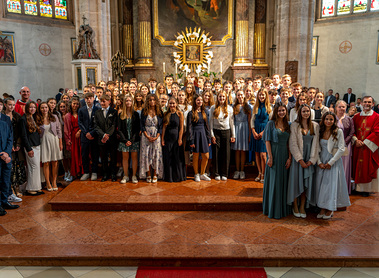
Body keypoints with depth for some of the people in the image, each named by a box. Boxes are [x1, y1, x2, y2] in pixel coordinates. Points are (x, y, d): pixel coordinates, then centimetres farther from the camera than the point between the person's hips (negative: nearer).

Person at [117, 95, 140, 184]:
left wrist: (132, 140, -10)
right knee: (125, 157, 4)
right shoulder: (121, 115, 6)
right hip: (124, 139, 1)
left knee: (134, 157, 1)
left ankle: (134, 176, 9)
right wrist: (125, 140, -9)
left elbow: (138, 128, 0)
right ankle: (126, 176, 12)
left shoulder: (136, 114, 4)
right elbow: (119, 129, 3)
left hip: (134, 139, -1)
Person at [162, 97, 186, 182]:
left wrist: (180, 139, -11)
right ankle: (169, 177, 17)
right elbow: (164, 127, 5)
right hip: (167, 138, 3)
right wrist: (162, 139, -1)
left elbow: (181, 128, -4)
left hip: (176, 137, -2)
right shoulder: (166, 114, 6)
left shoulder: (179, 114, -1)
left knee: (178, 158, 3)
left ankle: (178, 176, 17)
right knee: (168, 158, 6)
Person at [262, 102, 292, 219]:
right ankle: (273, 209, 10)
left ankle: (283, 208, 21)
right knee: (274, 181, 0)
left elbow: (288, 143, 9)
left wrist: (289, 158, 0)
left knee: (284, 181, 10)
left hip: (285, 155, 5)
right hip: (274, 154, -5)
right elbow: (267, 141, -7)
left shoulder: (287, 125, 10)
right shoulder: (271, 124, -3)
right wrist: (270, 157, -14)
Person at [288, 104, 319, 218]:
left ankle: (302, 207, 13)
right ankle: (295, 206, 14)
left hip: (309, 158, 3)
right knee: (296, 180, 1)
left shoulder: (315, 125, 6)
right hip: (297, 157, -2)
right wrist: (300, 160, -13)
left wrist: (312, 160, -6)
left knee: (306, 182, 3)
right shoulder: (294, 125, -3)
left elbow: (315, 144, 3)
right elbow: (293, 144, -7)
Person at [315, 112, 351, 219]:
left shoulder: (338, 132, -6)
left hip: (334, 161, -4)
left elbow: (341, 149, -9)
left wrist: (330, 162, -12)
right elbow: (317, 148, 6)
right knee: (321, 184, 3)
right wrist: (319, 162, -5)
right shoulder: (320, 132, 4)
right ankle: (323, 208, 12)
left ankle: (330, 210, 9)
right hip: (322, 162, 4)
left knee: (332, 184, -3)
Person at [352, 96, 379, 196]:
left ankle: (366, 189, 9)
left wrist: (364, 142, -14)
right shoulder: (356, 117, 11)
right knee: (357, 166, 6)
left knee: (368, 168, 0)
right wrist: (355, 140, -9)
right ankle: (357, 187, 16)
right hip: (357, 146, 3)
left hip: (369, 147, -3)